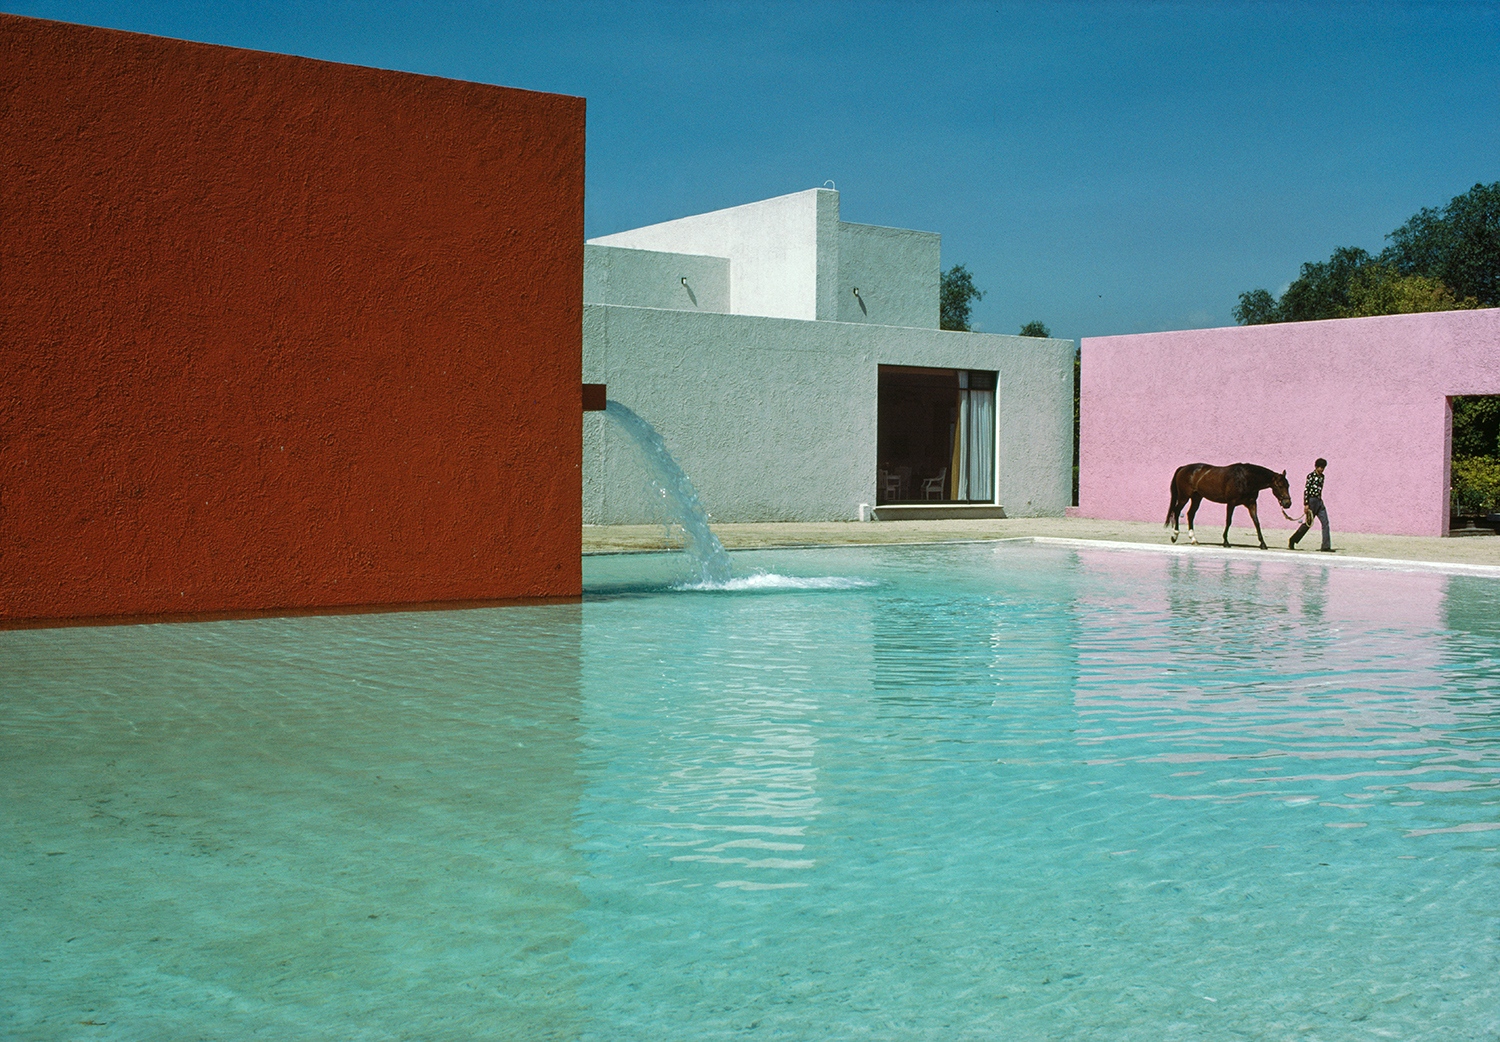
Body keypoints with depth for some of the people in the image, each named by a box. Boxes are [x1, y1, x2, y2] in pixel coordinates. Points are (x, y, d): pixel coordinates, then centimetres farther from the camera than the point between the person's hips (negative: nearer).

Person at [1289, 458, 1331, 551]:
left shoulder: (1322, 477, 14)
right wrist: (1306, 504, -17)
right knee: (1308, 523, -1)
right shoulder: (1311, 476, -9)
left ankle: (1326, 546, -4)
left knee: (1325, 522, -3)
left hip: (1319, 501, 7)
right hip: (1312, 500, -7)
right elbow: (1306, 490, -13)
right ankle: (1291, 541, 12)